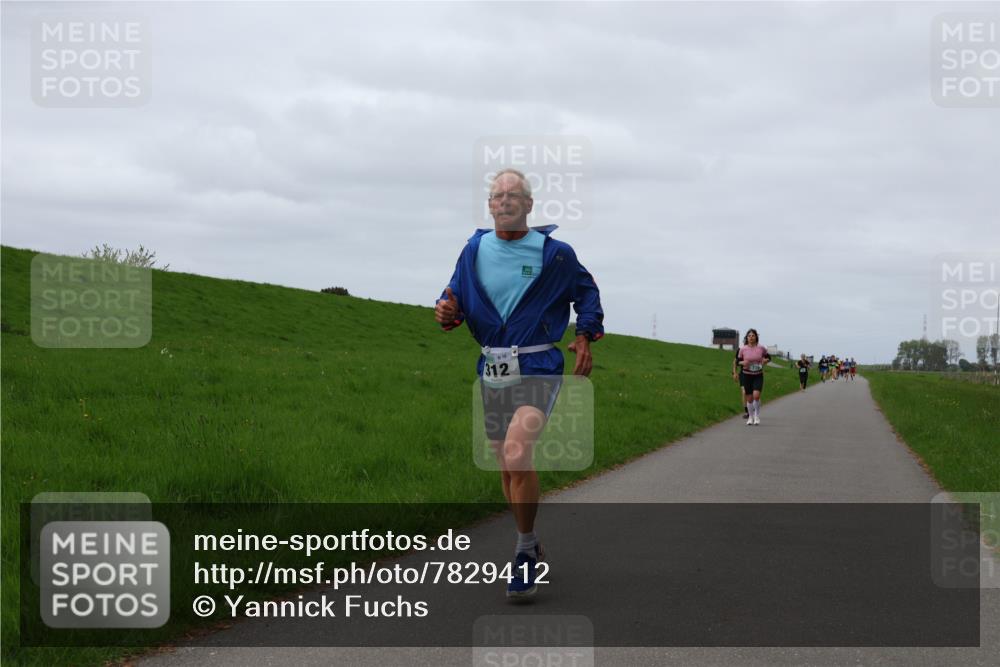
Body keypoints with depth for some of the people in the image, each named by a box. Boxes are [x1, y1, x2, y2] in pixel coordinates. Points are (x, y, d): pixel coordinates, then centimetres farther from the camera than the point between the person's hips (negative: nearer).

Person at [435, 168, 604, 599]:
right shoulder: (475, 250, 4)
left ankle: (525, 551, -9)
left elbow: (586, 293, 13)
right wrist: (447, 312, -13)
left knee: (517, 453, -24)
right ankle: (529, 547, 32)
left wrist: (585, 337, 1)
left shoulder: (554, 253, -3)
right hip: (492, 369, 5)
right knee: (506, 464, 12)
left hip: (537, 367, -4)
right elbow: (456, 295, 10)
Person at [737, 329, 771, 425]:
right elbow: (738, 361, 6)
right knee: (750, 397, 5)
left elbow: (768, 358, 11)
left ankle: (757, 416, 1)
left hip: (758, 375, -1)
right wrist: (743, 363, -15)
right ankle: (751, 417, 25)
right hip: (747, 375, 1)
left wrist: (765, 360, -11)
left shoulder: (761, 348, -4)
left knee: (756, 395, -19)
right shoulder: (743, 349, -3)